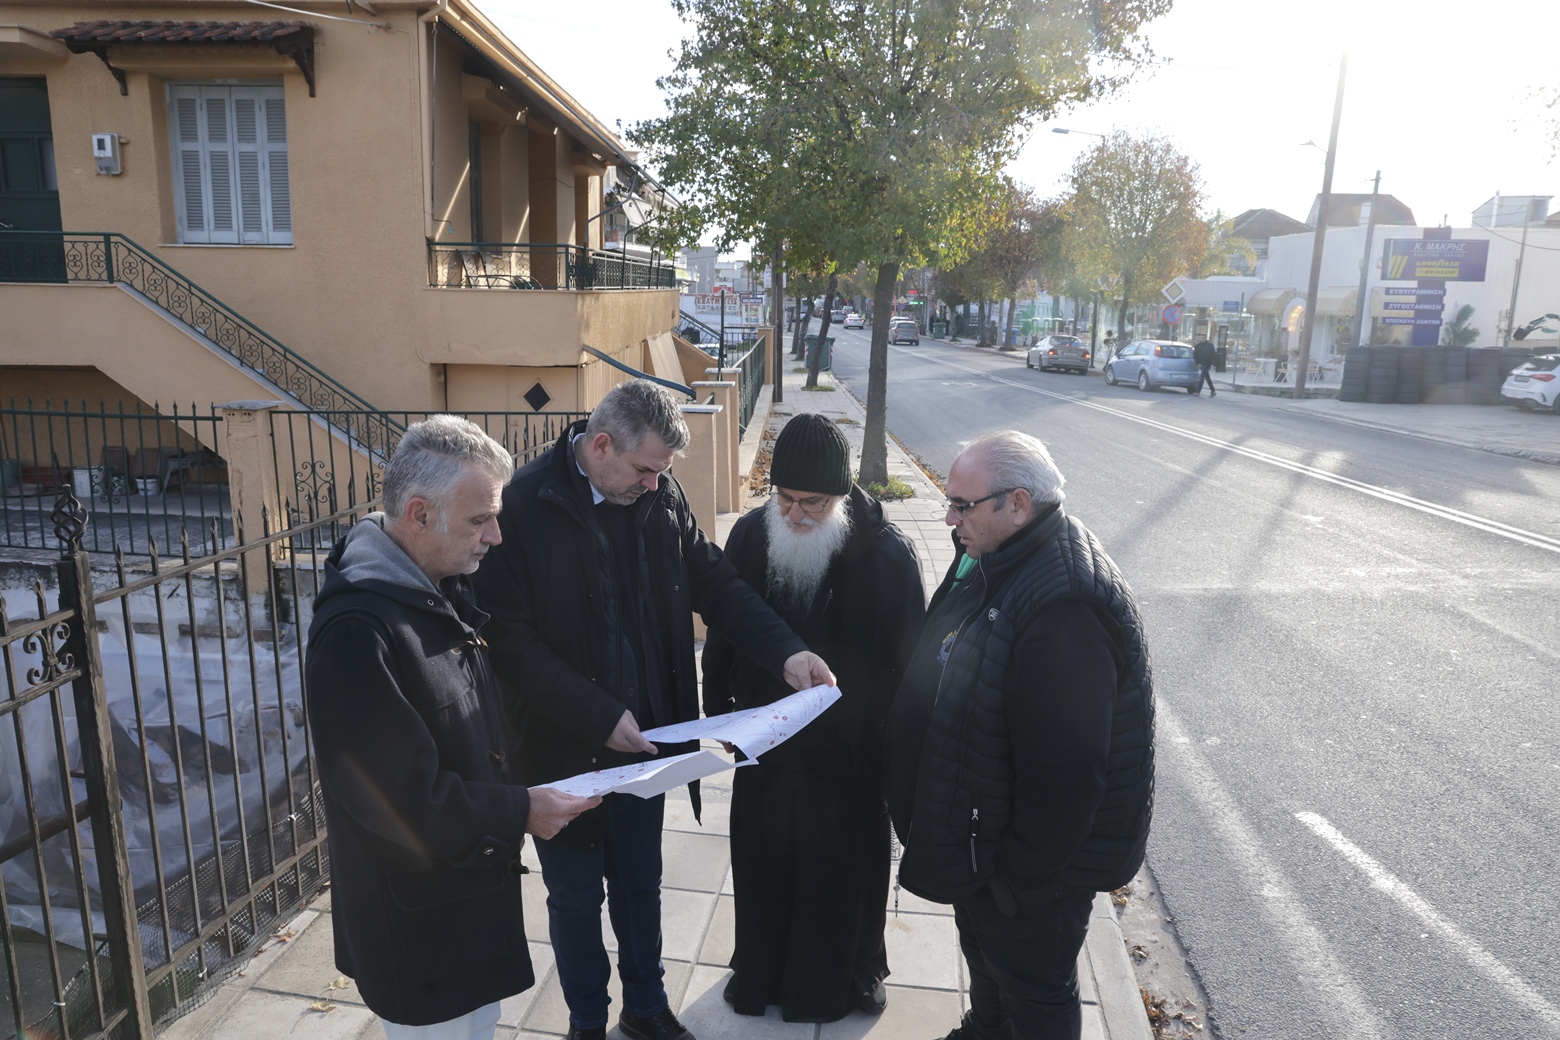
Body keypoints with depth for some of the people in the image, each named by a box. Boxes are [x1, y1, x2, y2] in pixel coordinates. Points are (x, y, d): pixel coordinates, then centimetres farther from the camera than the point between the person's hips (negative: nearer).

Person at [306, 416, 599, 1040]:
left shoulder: (442, 590, 0)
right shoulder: (356, 633, -29)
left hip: (474, 886, 8)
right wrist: (518, 813, -19)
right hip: (418, 925, -8)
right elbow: (401, 798, -26)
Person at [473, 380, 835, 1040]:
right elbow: (510, 640, -20)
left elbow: (714, 581, 0)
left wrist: (786, 652, -14)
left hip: (644, 737, 4)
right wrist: (599, 716, -24)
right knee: (575, 897, 17)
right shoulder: (523, 507, -20)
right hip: (563, 750, -4)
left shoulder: (661, 496, -5)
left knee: (640, 884, 22)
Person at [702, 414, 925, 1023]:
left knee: (845, 871, 17)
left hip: (851, 753, -3)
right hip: (763, 746, 3)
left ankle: (849, 973, 45)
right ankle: (760, 969, 47)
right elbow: (721, 632, 5)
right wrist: (719, 708, 5)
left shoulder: (886, 552, -18)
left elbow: (908, 659, -11)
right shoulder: (750, 535, -8)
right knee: (761, 864, 20)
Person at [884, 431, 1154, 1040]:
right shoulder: (991, 560, -1)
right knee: (983, 951, 31)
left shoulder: (1066, 608, -34)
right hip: (978, 831, 10)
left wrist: (1021, 871, -20)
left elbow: (1065, 770, -32)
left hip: (1033, 864, -9)